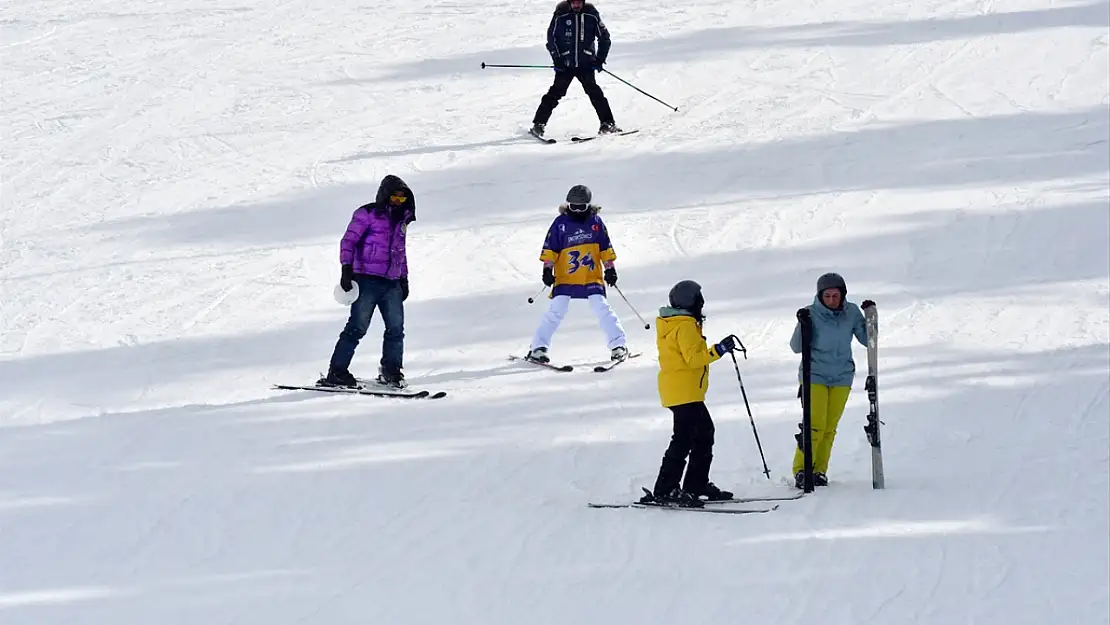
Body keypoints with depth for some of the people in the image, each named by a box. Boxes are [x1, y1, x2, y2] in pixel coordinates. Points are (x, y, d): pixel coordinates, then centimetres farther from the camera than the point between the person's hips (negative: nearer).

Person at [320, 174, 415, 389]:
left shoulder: (400, 220, 20)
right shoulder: (367, 214, -1)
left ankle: (391, 373, 10)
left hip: (391, 283, 6)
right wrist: (346, 269, -16)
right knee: (358, 327, -10)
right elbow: (348, 241, -6)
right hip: (367, 280, -6)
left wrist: (404, 279, 25)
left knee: (396, 328, -2)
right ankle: (336, 373, -6)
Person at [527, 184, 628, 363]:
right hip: (565, 277, -1)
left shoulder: (596, 222, 3)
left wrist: (610, 268, 9)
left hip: (592, 277, 1)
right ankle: (538, 347, -4)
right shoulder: (561, 223, -1)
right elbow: (550, 248, 3)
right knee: (556, 310, -10)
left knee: (601, 308, -8)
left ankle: (618, 345, 0)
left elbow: (605, 247, 11)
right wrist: (547, 268, -4)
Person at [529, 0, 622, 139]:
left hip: (586, 64, 0)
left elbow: (604, 37, 7)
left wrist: (600, 59, 0)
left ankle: (608, 124, -8)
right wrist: (557, 58, -4)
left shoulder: (591, 14, -1)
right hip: (565, 64, 0)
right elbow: (551, 37, 4)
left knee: (594, 92, -11)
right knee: (555, 93, -6)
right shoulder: (561, 14, -3)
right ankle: (539, 124, 1)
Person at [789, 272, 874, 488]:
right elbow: (796, 347, -12)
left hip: (841, 377, 3)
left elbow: (866, 340, 2)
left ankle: (819, 471, 15)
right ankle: (801, 470, -1)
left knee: (830, 428, 5)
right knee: (814, 426, -10)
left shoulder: (851, 312, -4)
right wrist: (802, 325, -28)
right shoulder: (812, 313, -11)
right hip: (815, 375, -3)